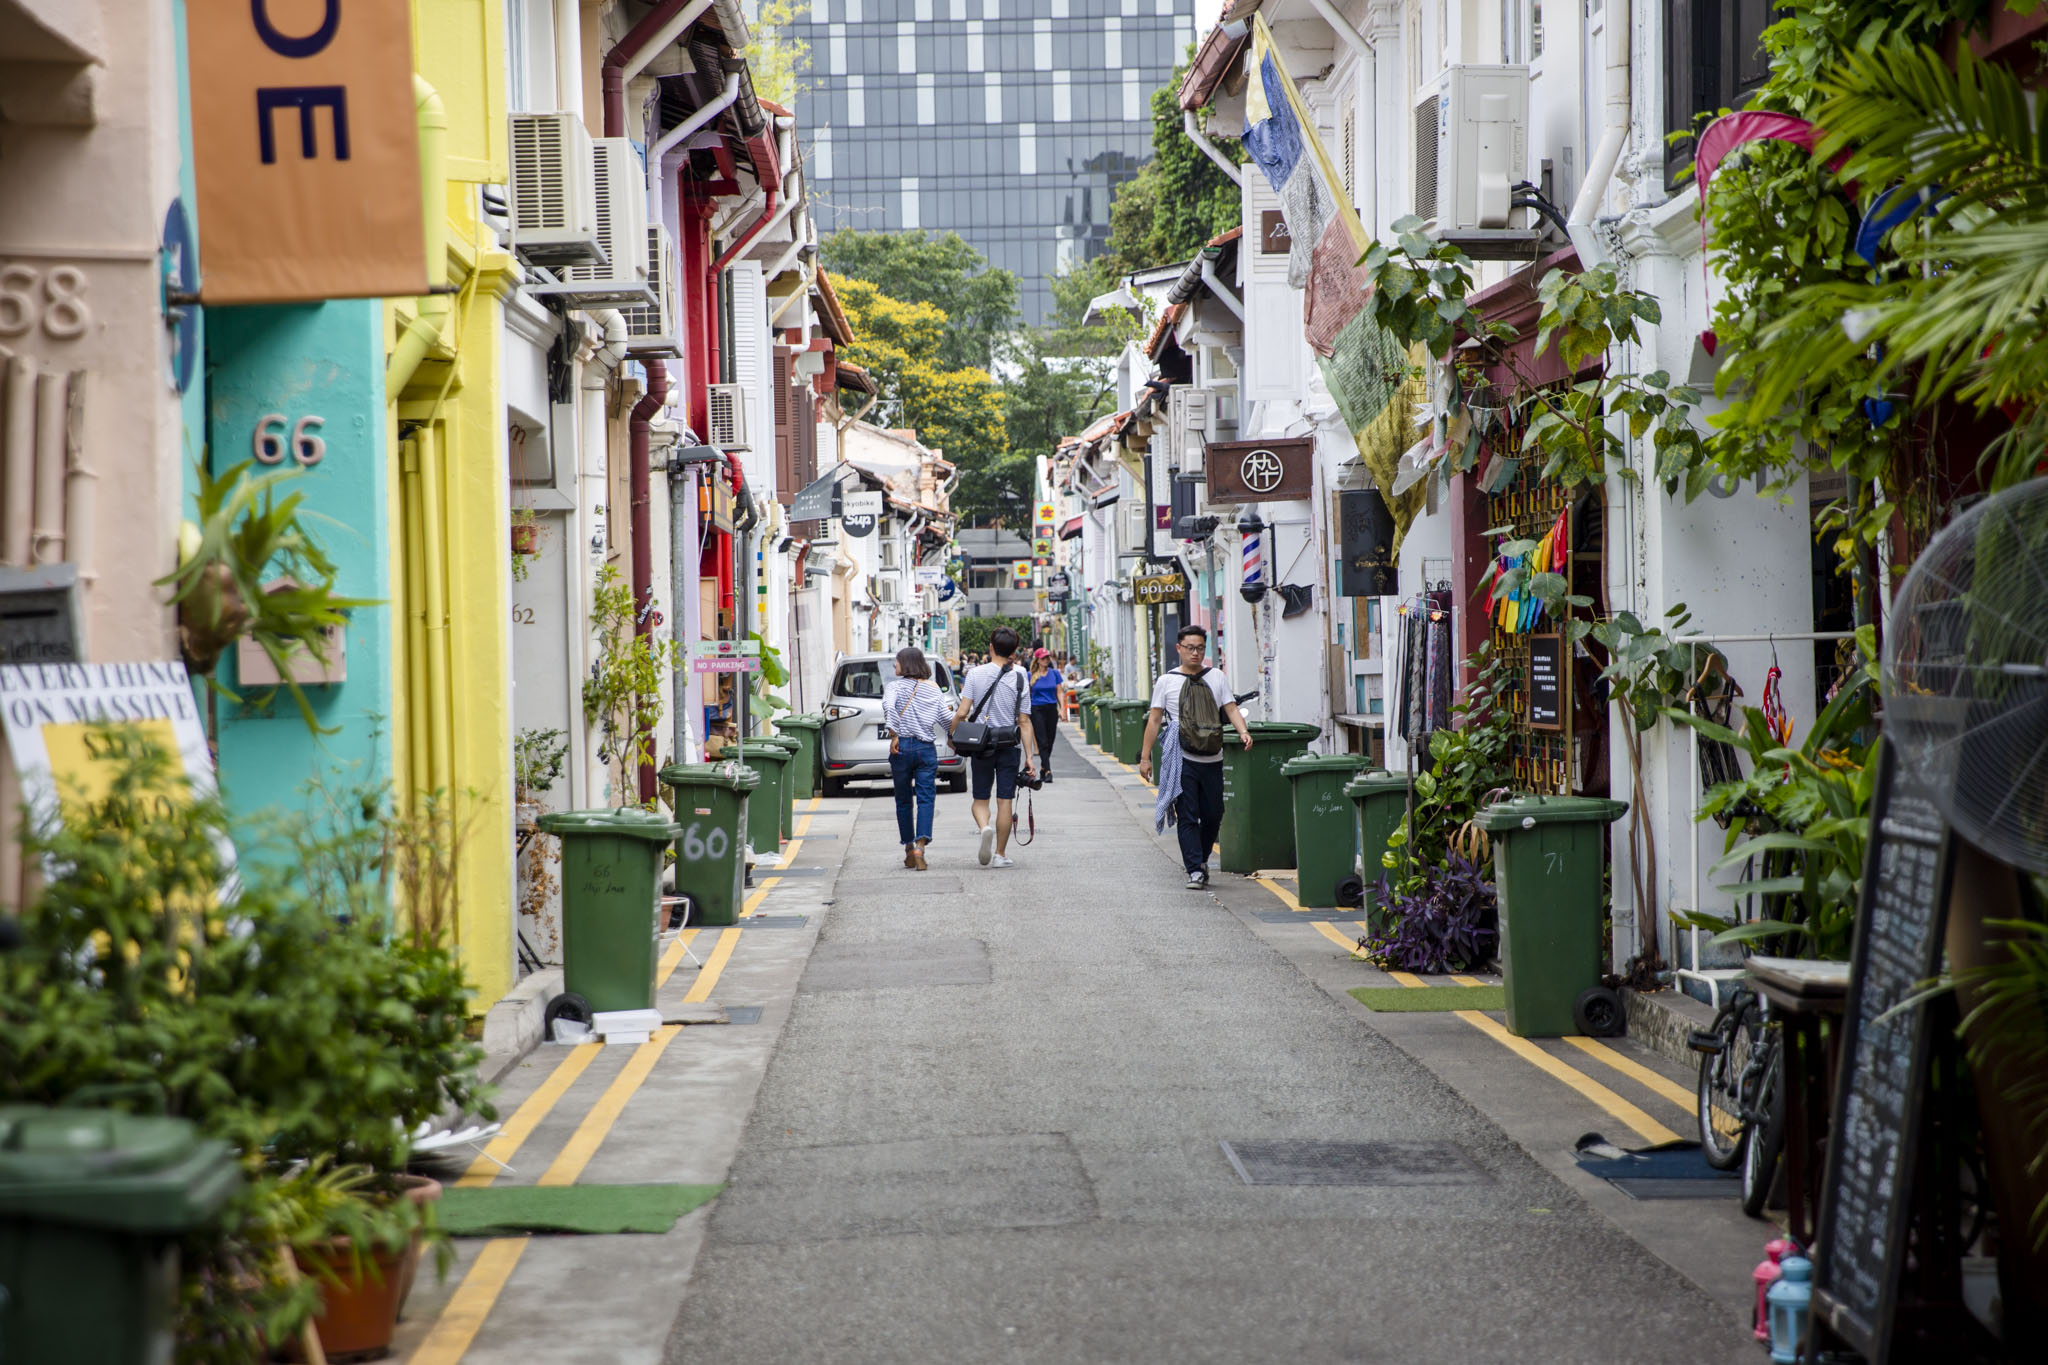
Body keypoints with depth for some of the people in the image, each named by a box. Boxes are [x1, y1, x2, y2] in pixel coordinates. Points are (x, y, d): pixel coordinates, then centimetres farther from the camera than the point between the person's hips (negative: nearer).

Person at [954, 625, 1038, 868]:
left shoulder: (975, 674, -4)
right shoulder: (1019, 678, -4)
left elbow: (962, 713, -9)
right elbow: (1024, 722, -4)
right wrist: (1029, 756, -1)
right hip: (1009, 747, 0)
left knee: (980, 799, 11)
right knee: (1004, 801, 6)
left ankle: (984, 828, -20)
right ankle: (1000, 854, 8)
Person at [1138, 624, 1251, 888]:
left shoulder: (1216, 677, 10)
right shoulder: (1166, 681, 5)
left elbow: (1231, 709, 6)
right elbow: (1154, 719, 5)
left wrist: (1243, 731, -15)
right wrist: (1145, 757, 2)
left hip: (1212, 760, 3)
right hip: (1183, 760, -2)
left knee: (1213, 815, 7)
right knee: (1188, 817, -6)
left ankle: (1200, 859, 28)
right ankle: (1195, 870, -4)